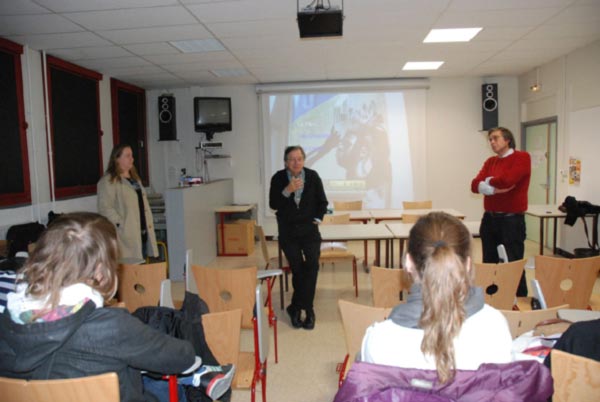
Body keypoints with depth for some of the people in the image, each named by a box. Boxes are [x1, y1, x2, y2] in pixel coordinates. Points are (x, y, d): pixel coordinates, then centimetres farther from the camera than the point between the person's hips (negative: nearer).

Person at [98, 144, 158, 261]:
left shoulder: (135, 179, 21)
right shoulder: (108, 181, -7)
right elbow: (105, 208, -15)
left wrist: (149, 222, 12)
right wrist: (121, 224, -18)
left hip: (144, 233, 8)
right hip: (126, 236, -8)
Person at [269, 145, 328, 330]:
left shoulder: (313, 176, 0)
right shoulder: (278, 178, -3)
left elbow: (322, 202, 10)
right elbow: (273, 205, -7)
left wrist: (317, 219, -1)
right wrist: (287, 190, -20)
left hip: (309, 230, 1)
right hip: (288, 231, 0)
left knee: (312, 265, -14)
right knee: (297, 268, -2)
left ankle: (297, 308, 0)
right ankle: (307, 309, 16)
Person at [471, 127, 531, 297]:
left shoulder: (522, 157, -6)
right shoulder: (490, 161, 13)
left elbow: (507, 180, -21)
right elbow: (475, 185, 0)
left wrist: (488, 181, -2)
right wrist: (493, 189, -18)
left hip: (511, 220, -6)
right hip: (489, 219, 6)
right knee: (489, 263, 14)